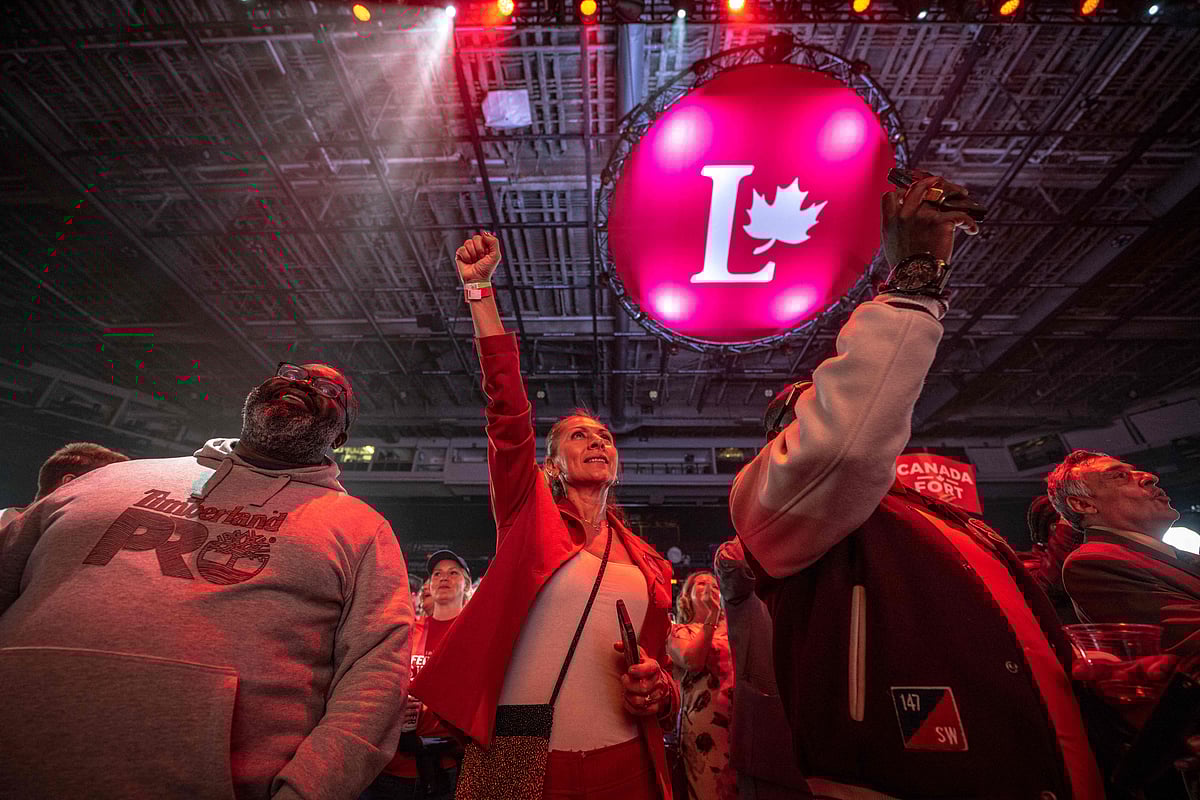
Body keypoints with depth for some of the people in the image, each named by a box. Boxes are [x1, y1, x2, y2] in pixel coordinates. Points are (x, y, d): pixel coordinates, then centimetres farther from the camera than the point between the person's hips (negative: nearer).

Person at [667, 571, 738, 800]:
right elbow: (691, 661, -13)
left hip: (740, 718, 4)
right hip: (703, 722, -4)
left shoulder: (730, 628, 19)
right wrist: (711, 617, -13)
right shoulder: (678, 631, 8)